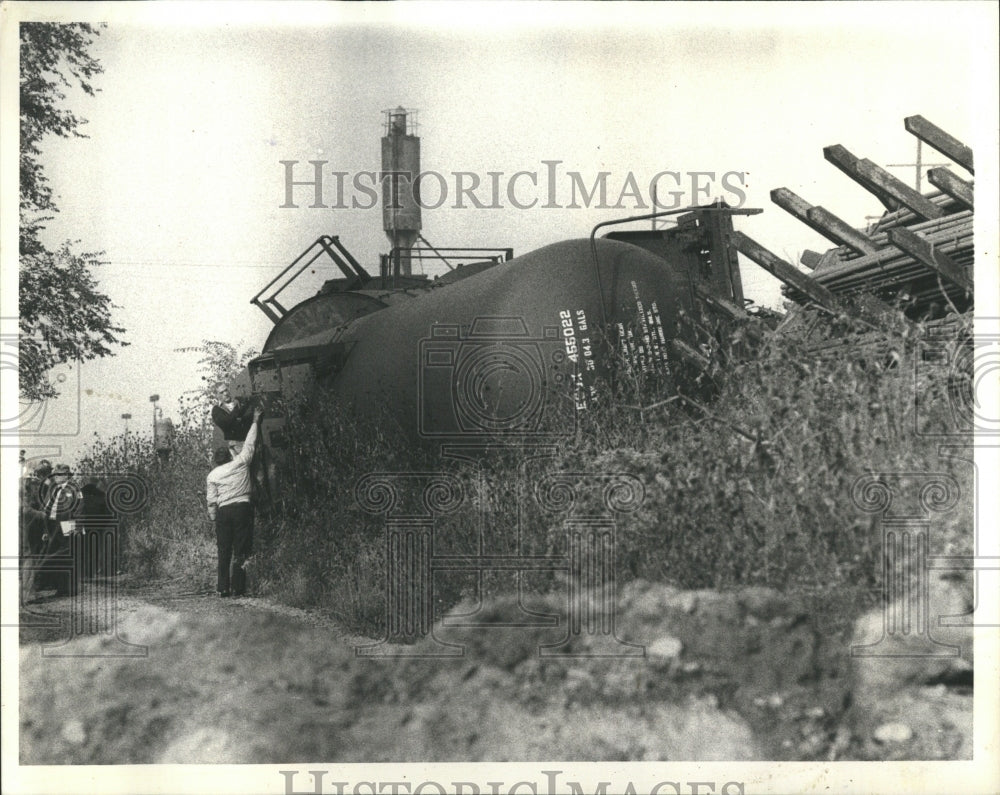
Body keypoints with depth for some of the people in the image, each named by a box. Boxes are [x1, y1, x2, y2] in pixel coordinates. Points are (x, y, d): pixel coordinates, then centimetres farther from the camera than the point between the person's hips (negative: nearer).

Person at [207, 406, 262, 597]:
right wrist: (255, 421, 22)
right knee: (240, 550, -2)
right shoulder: (240, 463, 3)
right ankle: (237, 587, -8)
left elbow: (212, 502, 6)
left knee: (224, 551, 8)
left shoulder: (212, 476, 7)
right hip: (242, 507, -2)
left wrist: (214, 519, 16)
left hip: (223, 510, 2)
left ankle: (223, 588, 5)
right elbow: (249, 443, 12)